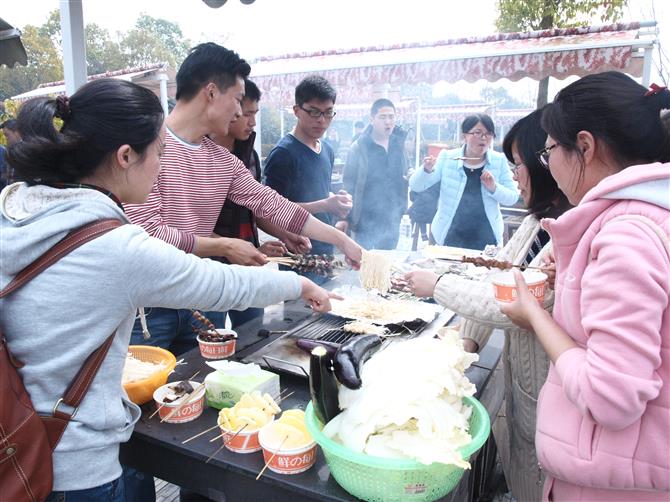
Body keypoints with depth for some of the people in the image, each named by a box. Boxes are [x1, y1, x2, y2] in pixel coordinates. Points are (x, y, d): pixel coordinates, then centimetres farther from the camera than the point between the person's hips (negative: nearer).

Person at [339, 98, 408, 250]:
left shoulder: (398, 144, 5)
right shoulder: (359, 148, -9)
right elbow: (348, 185, -9)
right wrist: (344, 217, -13)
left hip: (393, 220, 5)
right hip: (367, 221, -5)